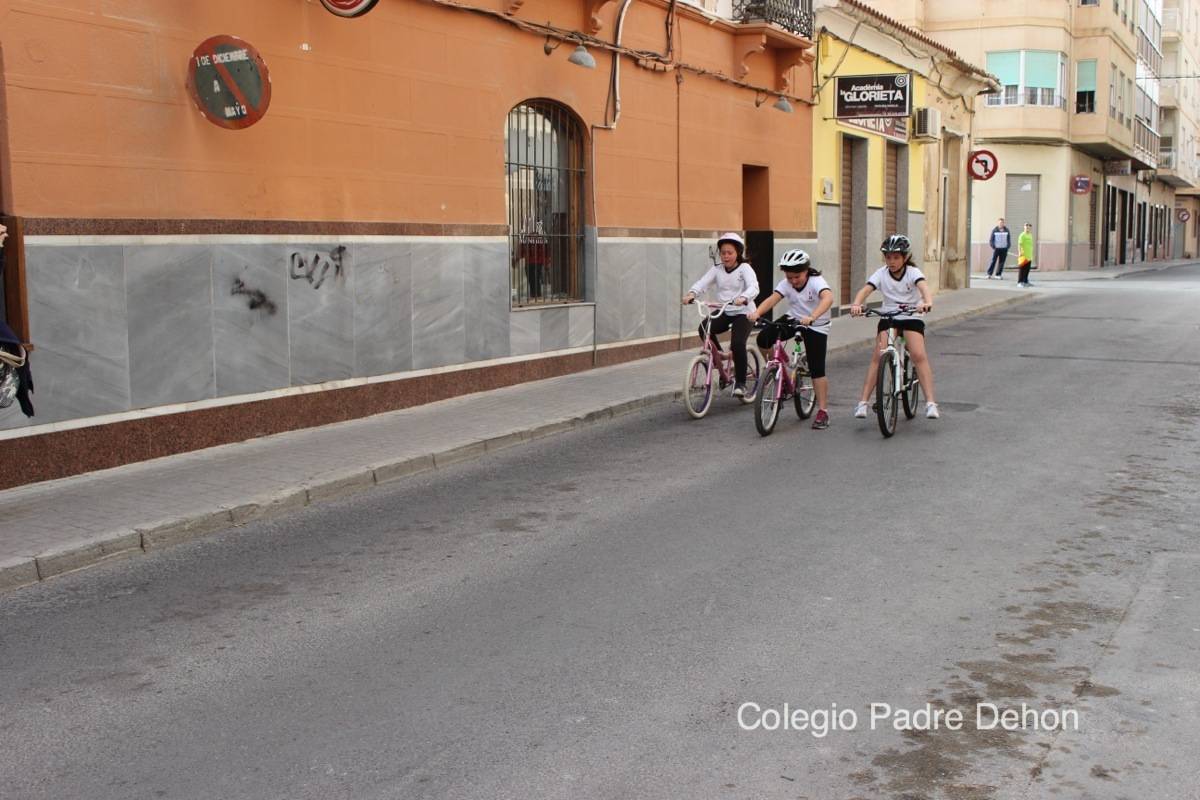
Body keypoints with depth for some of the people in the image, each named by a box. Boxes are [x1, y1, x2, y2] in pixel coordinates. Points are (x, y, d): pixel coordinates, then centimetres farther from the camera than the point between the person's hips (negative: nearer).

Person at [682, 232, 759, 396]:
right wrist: (691, 293, -31)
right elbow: (702, 283, -9)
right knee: (704, 329, -24)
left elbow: (753, 287, -23)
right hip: (723, 312, 4)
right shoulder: (717, 269, 5)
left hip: (743, 312, -4)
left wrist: (743, 298, -45)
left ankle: (740, 383, -6)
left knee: (738, 344, -24)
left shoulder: (745, 268, -7)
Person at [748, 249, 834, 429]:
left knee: (817, 370, -9)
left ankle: (822, 411, 0)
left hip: (816, 327, -4)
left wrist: (812, 317, -61)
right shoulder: (785, 284, -10)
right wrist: (757, 313, -46)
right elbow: (772, 299, -25)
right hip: (793, 320, 4)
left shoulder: (816, 281, -23)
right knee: (763, 339, -21)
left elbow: (828, 298, -43)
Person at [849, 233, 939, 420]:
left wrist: (927, 302, -55)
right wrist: (856, 304, -44)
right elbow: (865, 290, -22)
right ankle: (863, 402, -12)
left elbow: (923, 286, -32)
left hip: (911, 317, -1)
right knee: (878, 356, -14)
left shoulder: (913, 272, -11)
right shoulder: (881, 273, -6)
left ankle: (931, 402, -17)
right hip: (888, 317, 1)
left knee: (919, 355, -19)